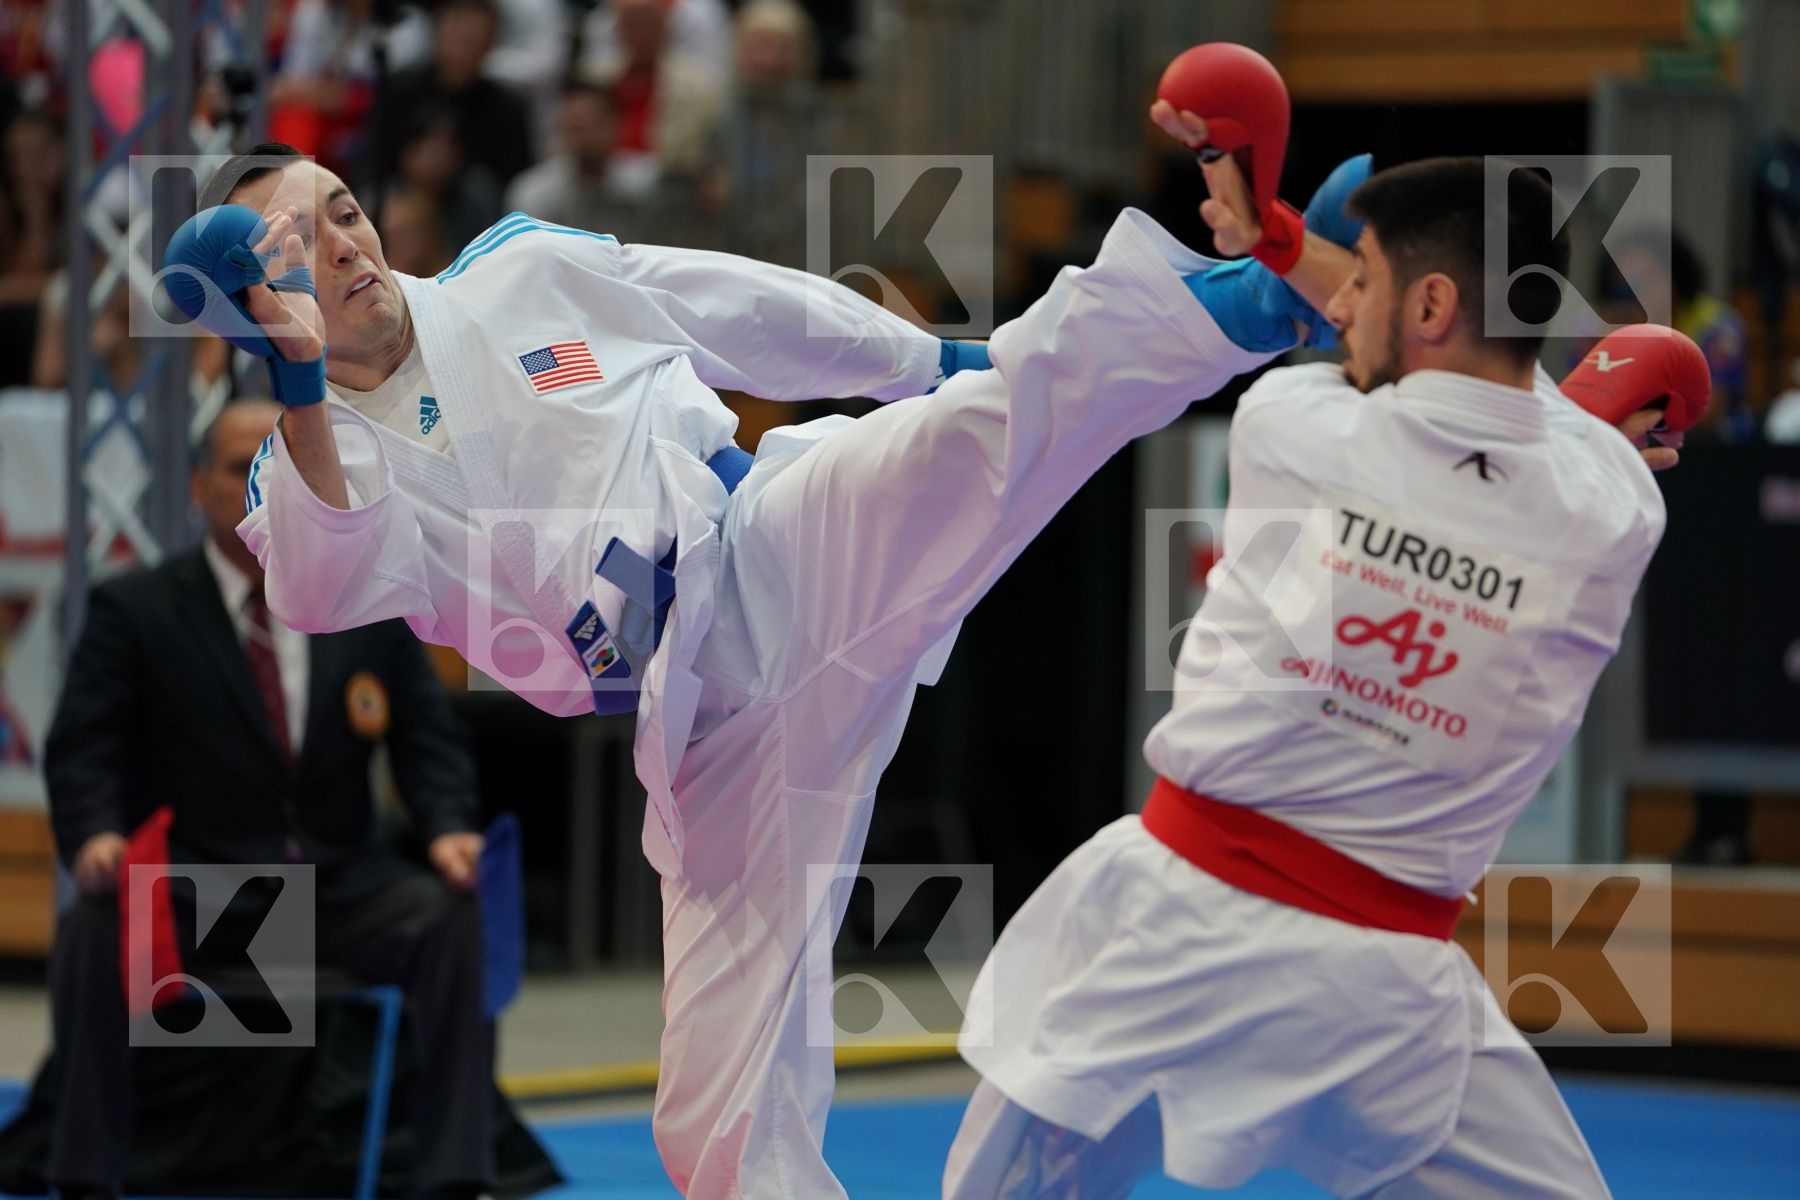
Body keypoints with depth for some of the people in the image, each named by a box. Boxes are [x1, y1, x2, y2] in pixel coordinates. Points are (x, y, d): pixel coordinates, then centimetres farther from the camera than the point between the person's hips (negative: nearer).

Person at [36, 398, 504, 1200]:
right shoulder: (132, 612, 4)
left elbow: (429, 741, 7)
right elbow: (83, 750, -3)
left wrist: (448, 830, -15)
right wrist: (95, 837, -26)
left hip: (340, 887, 2)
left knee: (457, 918, -26)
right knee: (95, 925, -33)